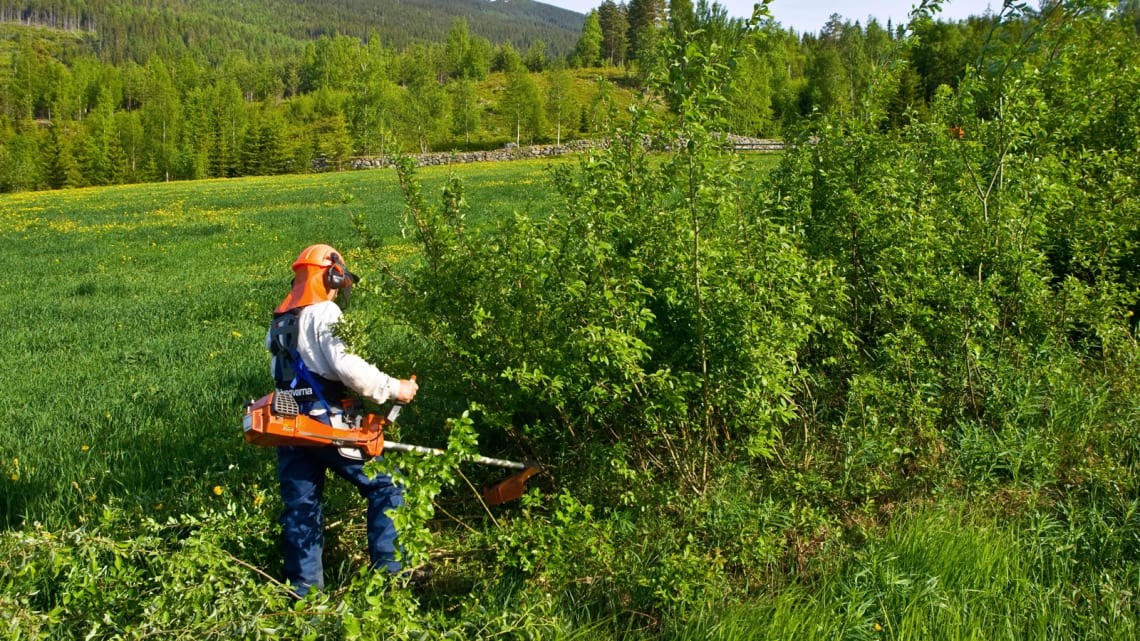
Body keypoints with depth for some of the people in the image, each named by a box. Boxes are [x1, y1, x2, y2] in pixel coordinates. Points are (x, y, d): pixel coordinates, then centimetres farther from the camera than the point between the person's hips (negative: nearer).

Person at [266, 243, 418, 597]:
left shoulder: (279, 322, 17)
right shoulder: (324, 313, -9)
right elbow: (346, 366, -22)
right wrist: (393, 388, -14)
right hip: (328, 423, -8)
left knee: (301, 511, 11)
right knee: (385, 485, 4)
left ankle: (303, 591, 14)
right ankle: (388, 569, 0)